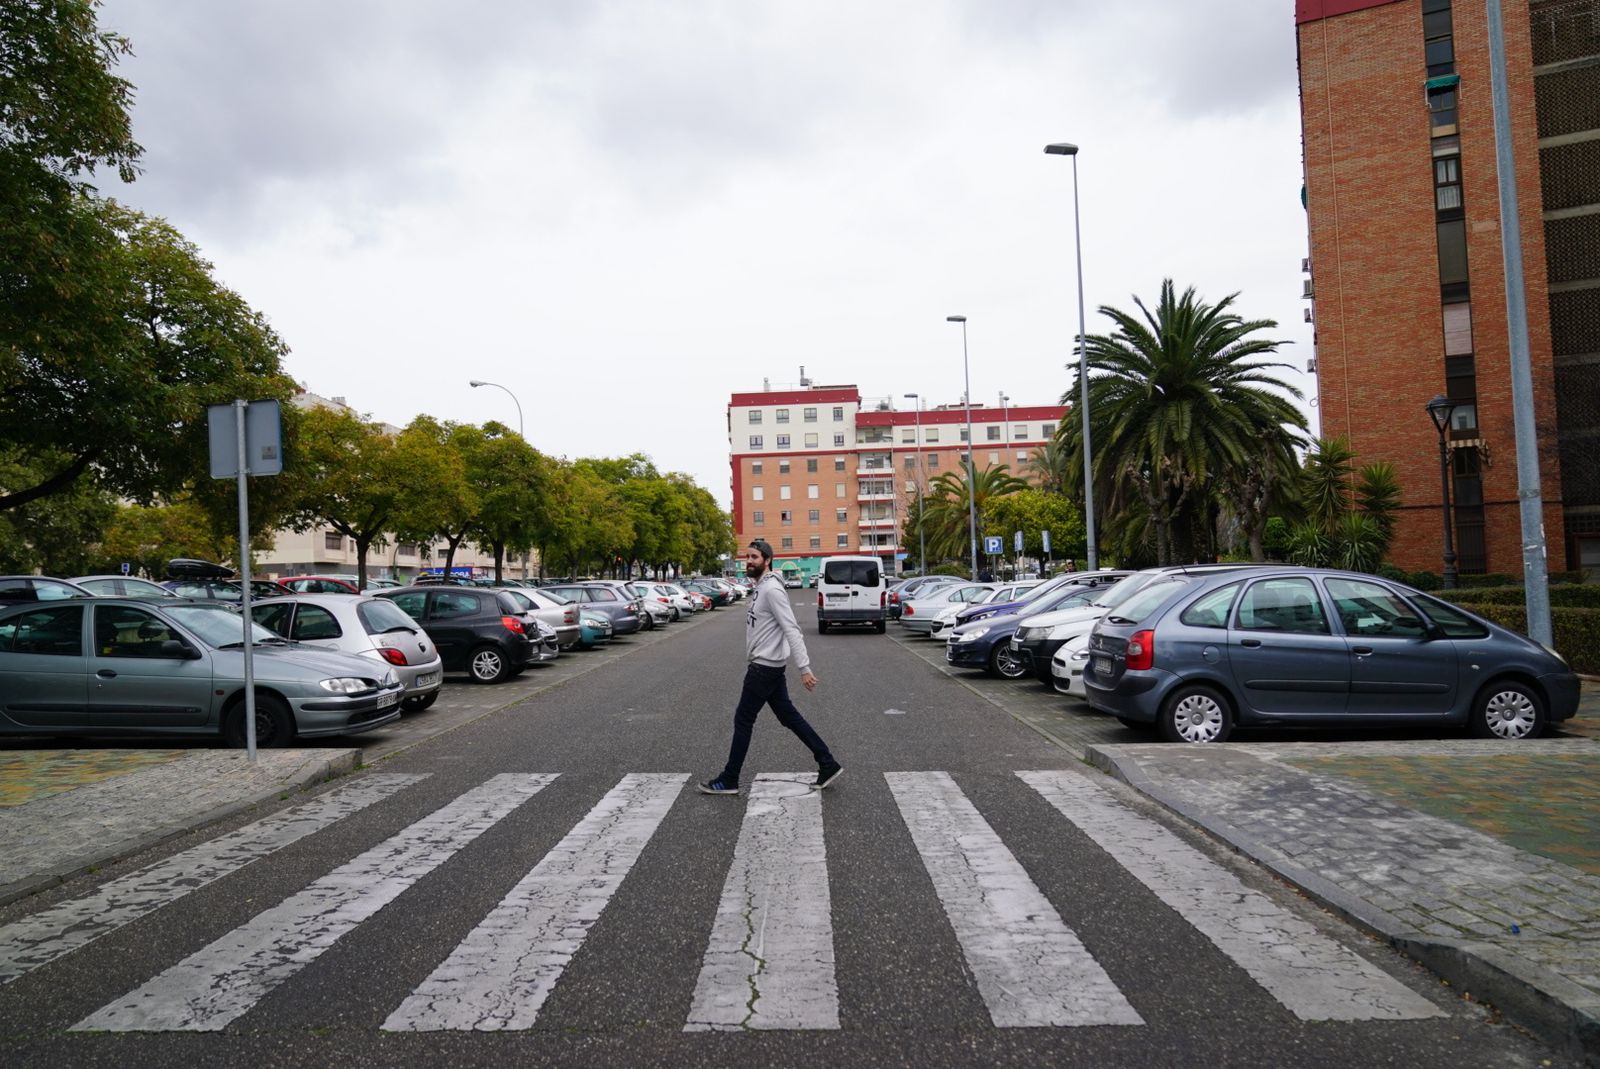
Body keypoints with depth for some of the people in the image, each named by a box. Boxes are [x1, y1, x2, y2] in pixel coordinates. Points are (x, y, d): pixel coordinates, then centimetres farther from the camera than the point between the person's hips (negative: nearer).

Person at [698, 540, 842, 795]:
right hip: (767, 665, 10)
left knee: (743, 720, 0)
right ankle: (828, 765, 15)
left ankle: (729, 780, 12)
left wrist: (804, 668, -27)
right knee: (789, 716, 12)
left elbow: (791, 630, -24)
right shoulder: (760, 588, 13)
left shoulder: (772, 589, -19)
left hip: (765, 666, -10)